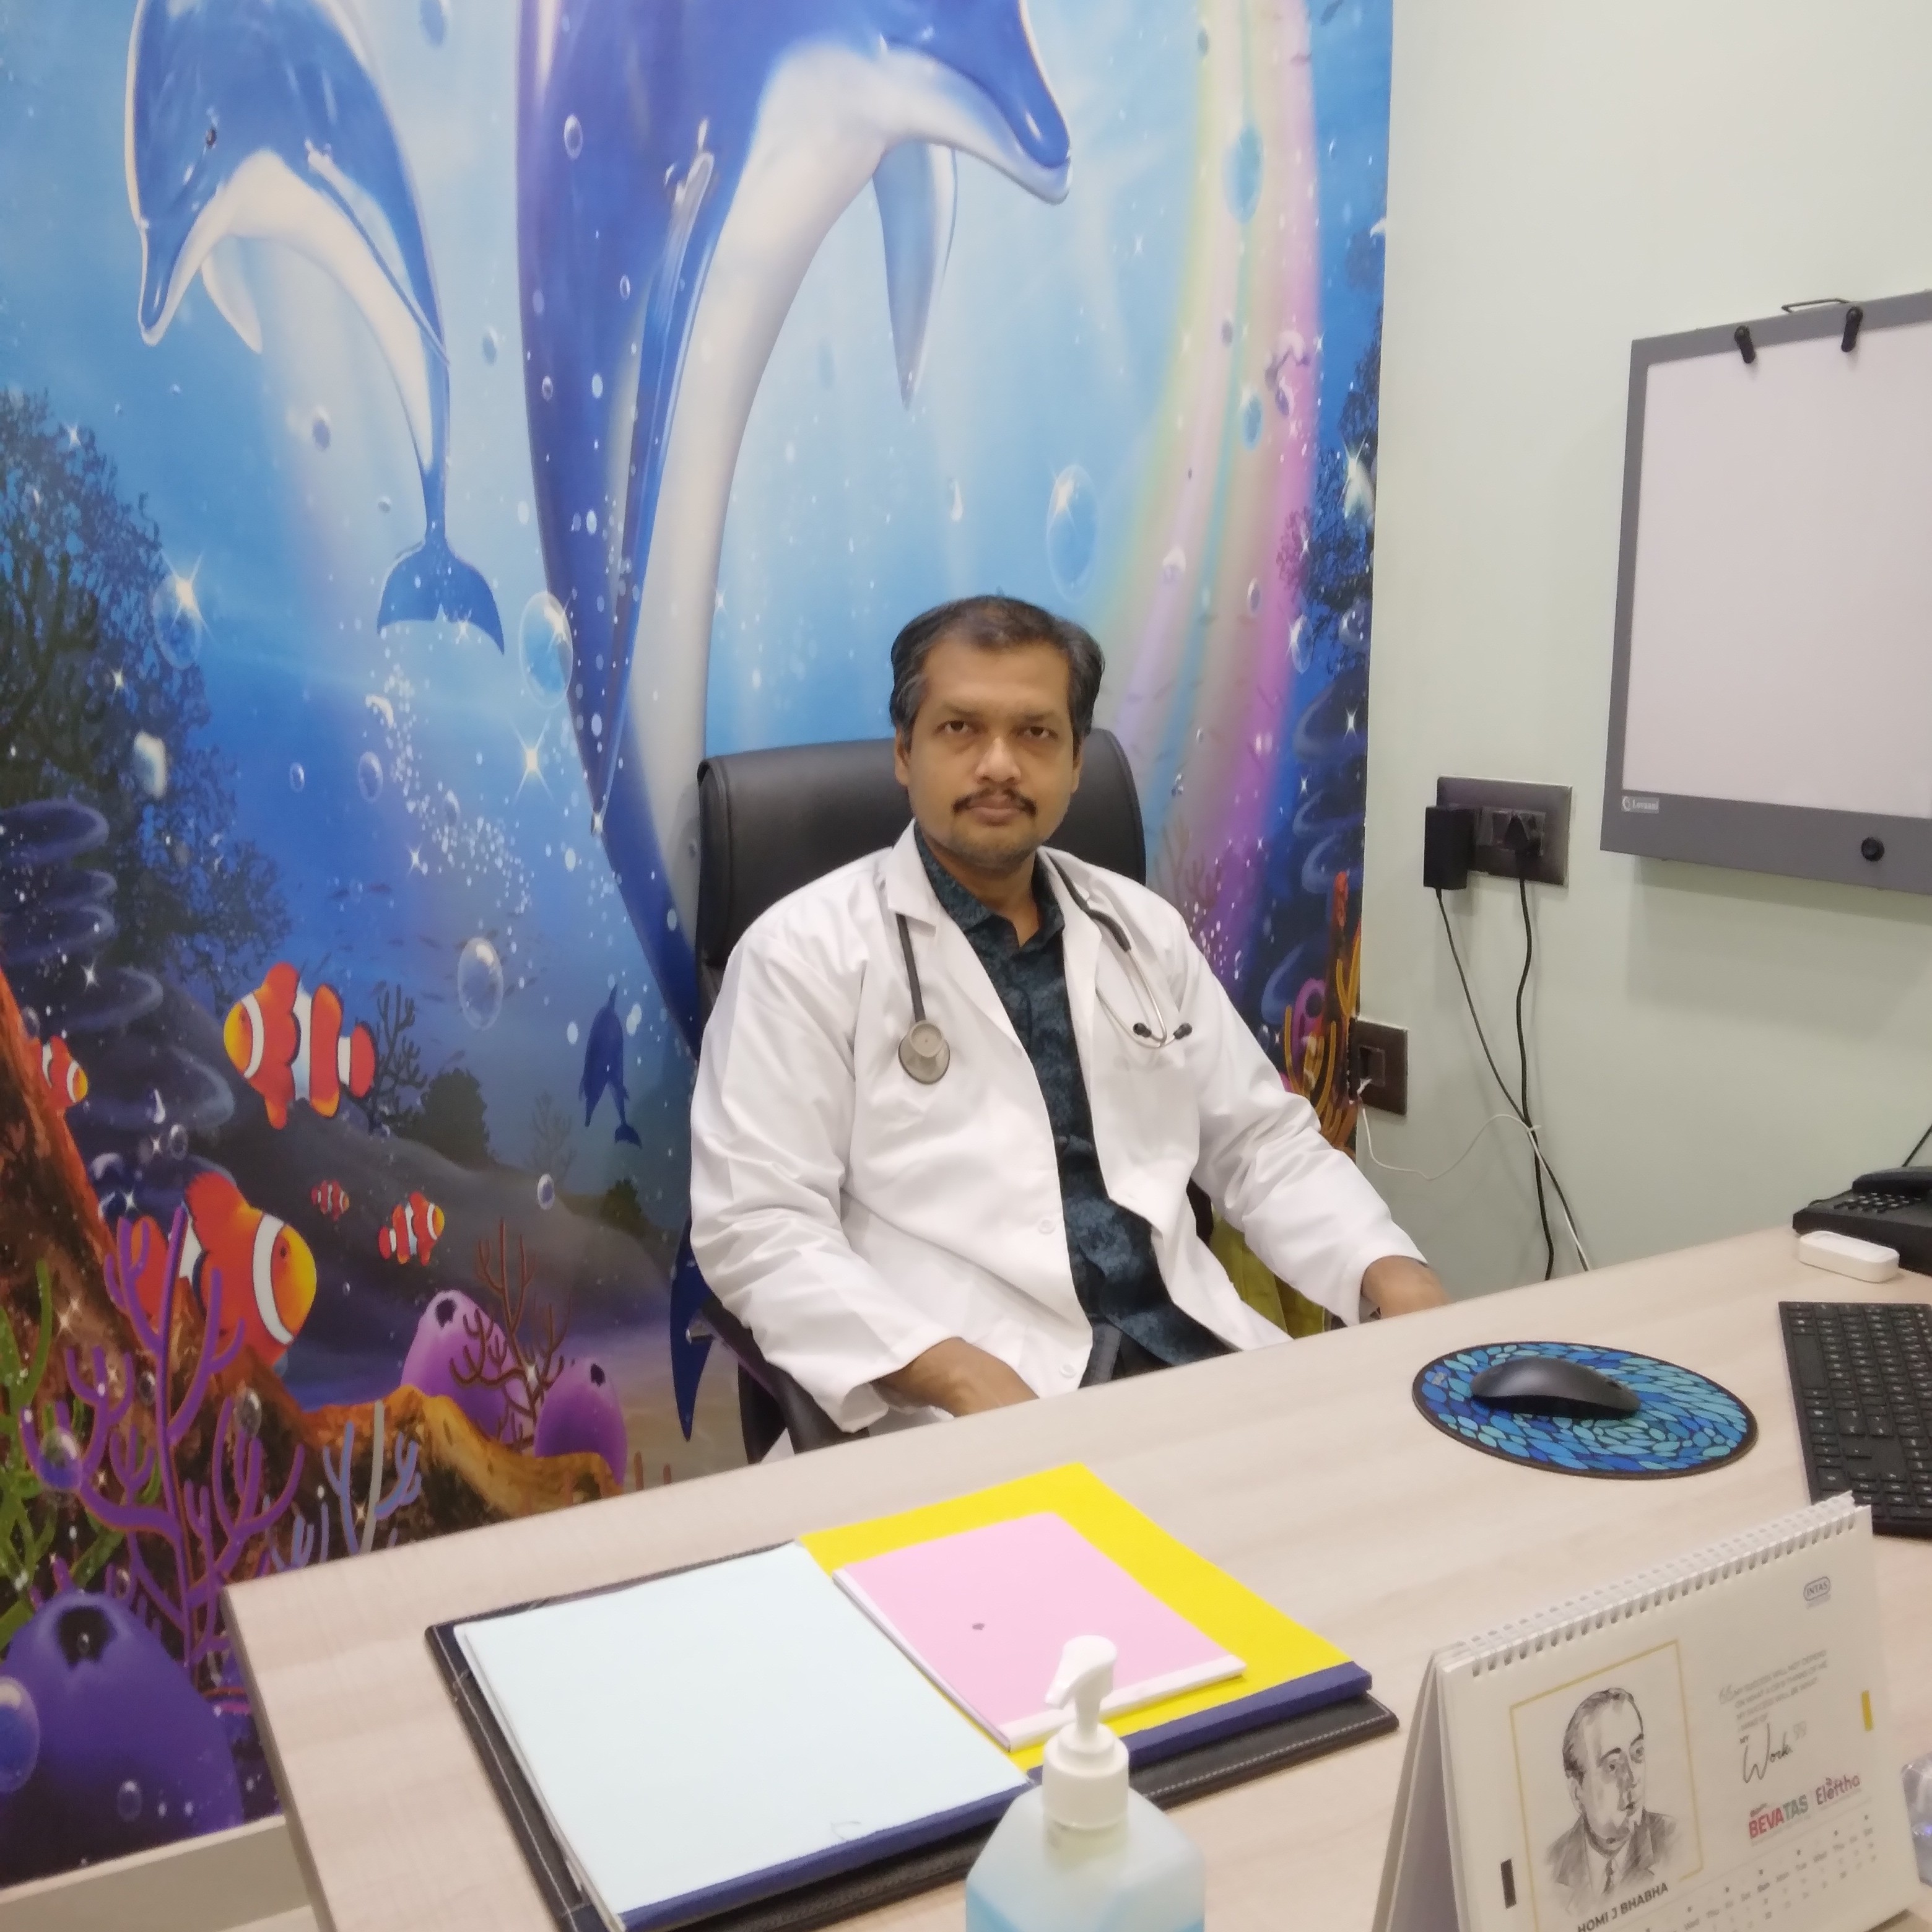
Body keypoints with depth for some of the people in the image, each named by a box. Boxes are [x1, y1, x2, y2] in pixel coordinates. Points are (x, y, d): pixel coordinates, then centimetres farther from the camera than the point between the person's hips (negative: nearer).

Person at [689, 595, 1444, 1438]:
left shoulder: (1144, 930, 14)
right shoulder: (805, 950, -2)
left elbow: (1265, 1144, 17)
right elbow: (758, 1226, -9)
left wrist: (1394, 1276, -1)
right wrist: (959, 1376, -21)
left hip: (1193, 1354, 5)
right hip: (974, 1403, -5)